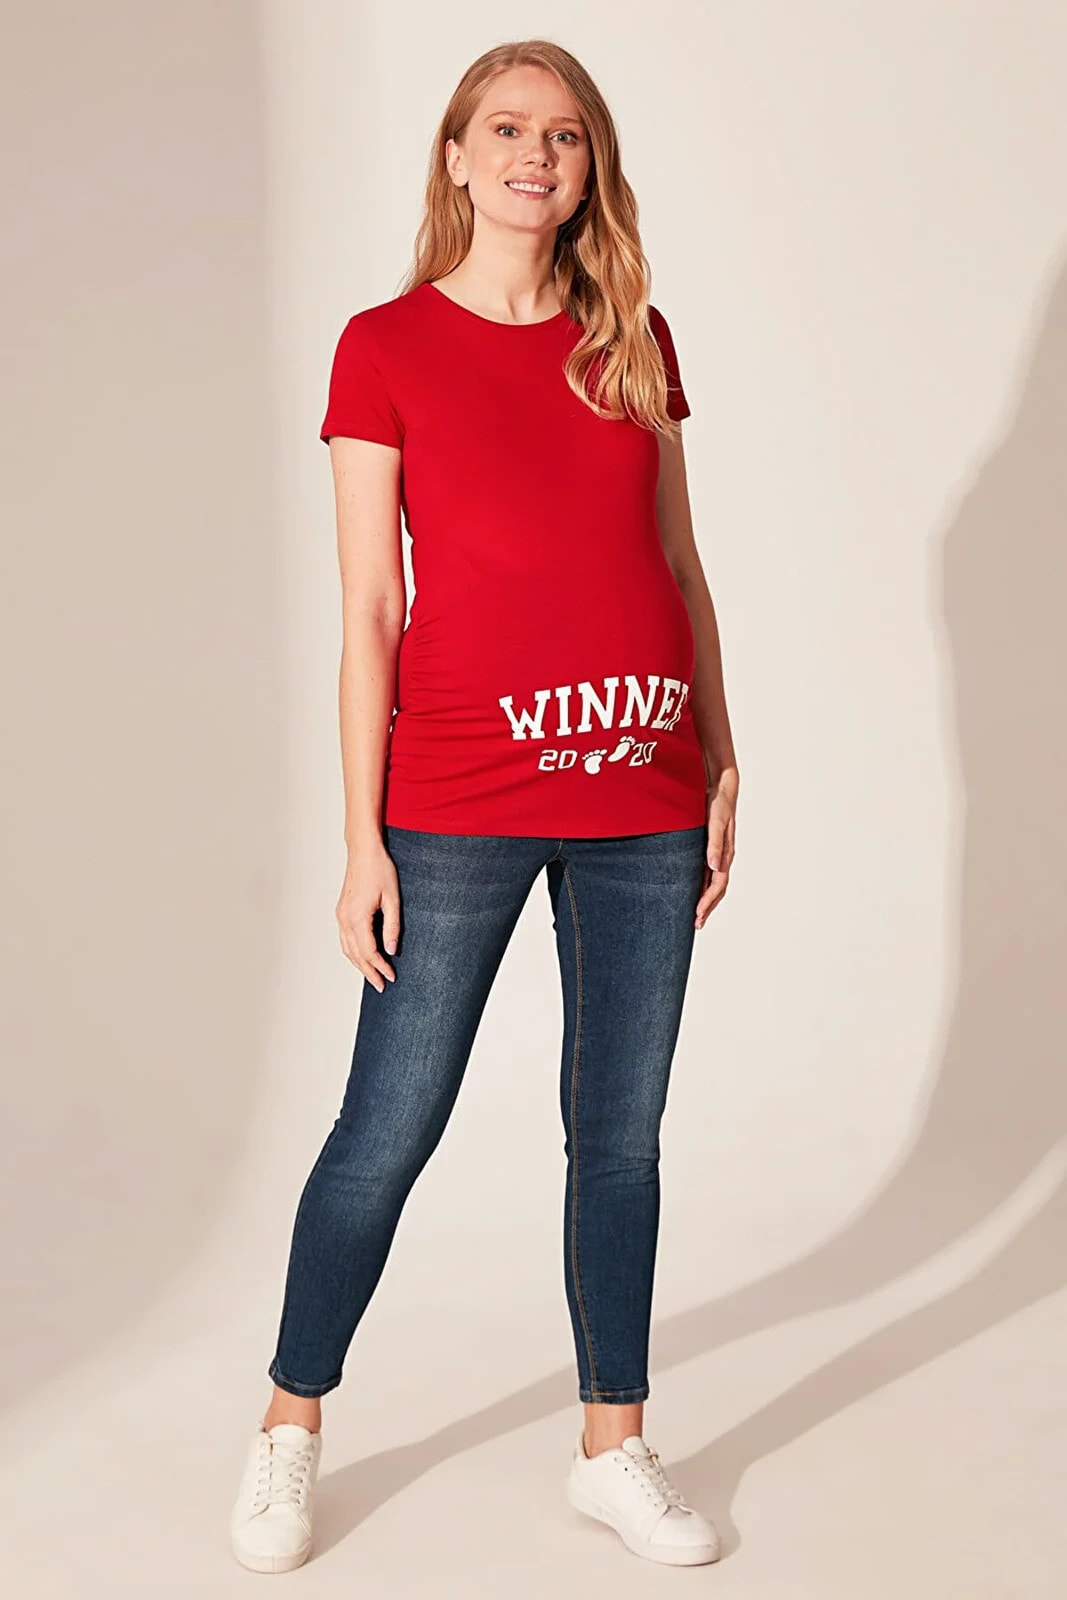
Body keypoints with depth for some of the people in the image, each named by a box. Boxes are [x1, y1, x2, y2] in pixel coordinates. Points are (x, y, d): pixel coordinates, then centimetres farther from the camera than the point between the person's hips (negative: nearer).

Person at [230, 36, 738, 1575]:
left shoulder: (636, 341, 10)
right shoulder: (386, 347, -1)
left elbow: (681, 566, 14)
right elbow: (371, 609, -5)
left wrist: (722, 762, 9)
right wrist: (363, 841, -7)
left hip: (642, 793, 4)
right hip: (462, 796, -3)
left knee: (621, 1130, 10)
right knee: (389, 1128, 3)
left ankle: (613, 1447, 26)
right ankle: (289, 1431, 24)